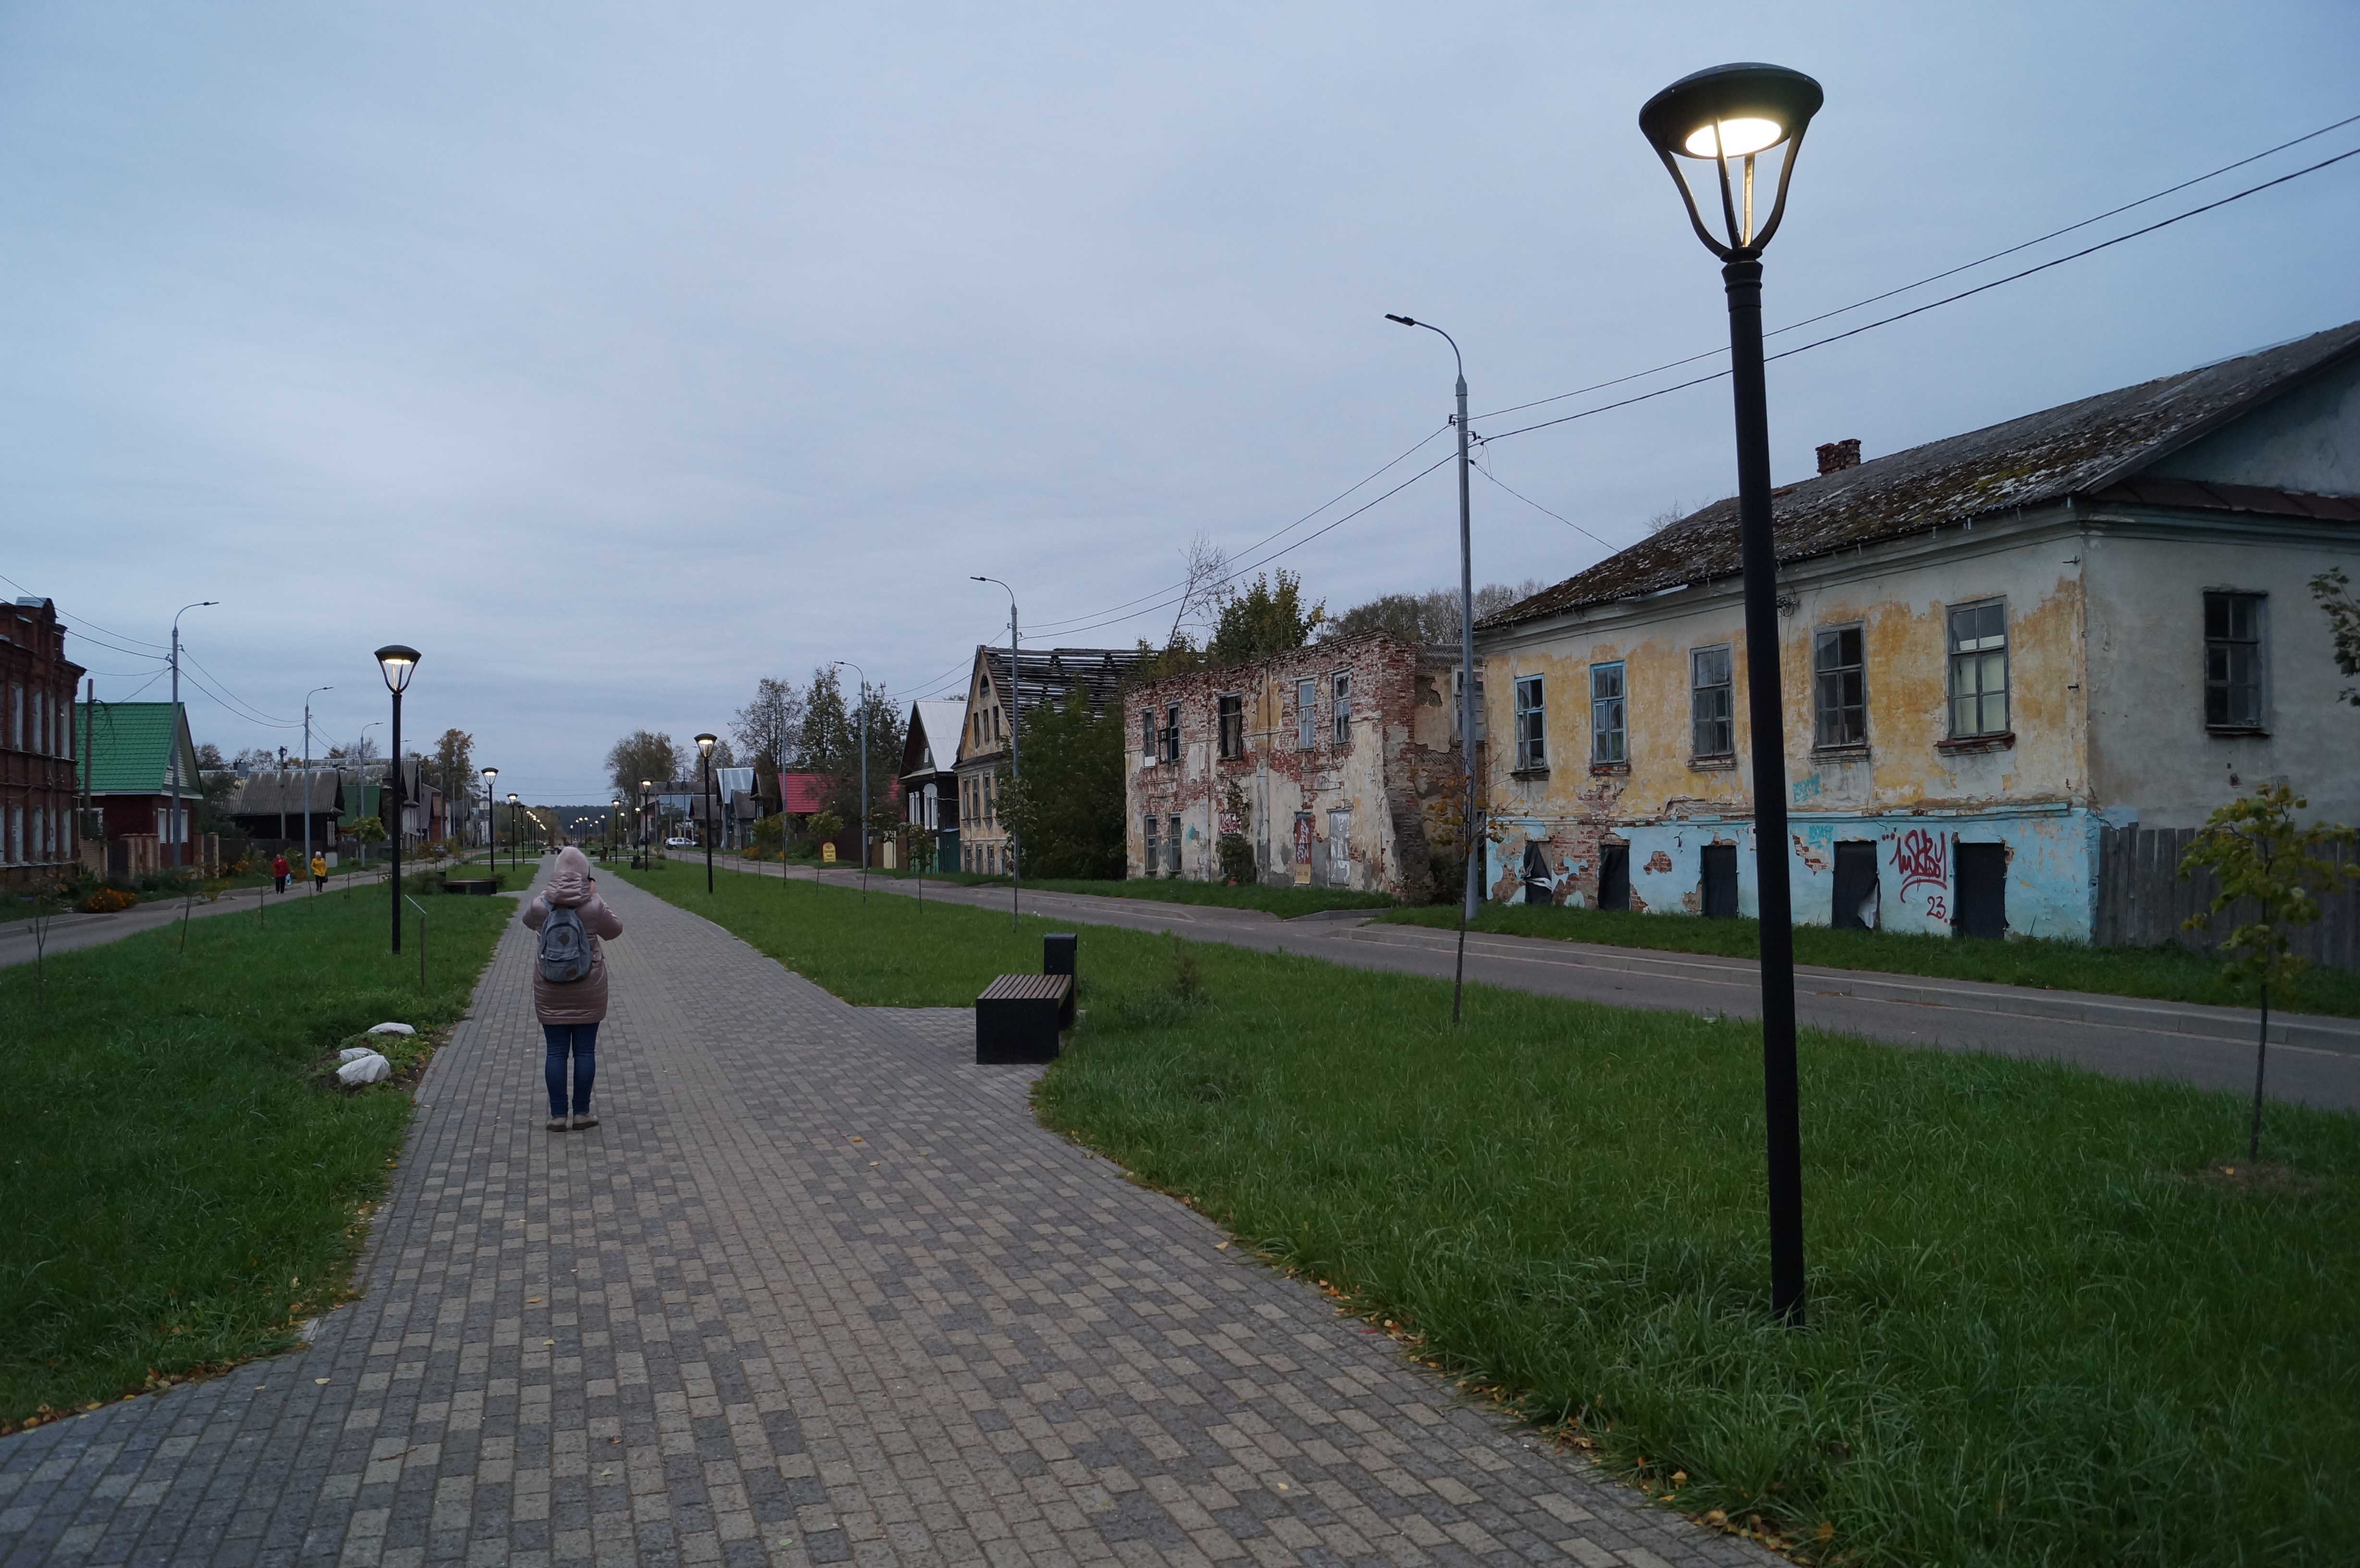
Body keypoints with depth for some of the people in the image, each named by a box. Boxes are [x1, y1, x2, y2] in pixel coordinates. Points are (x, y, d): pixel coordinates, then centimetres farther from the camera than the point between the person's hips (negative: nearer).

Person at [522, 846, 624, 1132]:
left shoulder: (540, 906, -9)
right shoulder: (594, 906, -13)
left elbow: (528, 921, 14)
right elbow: (614, 930, 4)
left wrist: (552, 896, 14)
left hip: (551, 994, 1)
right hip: (588, 993, -1)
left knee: (556, 1052, 8)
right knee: (585, 1052, 8)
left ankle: (558, 1116, 11)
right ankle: (582, 1113, 13)